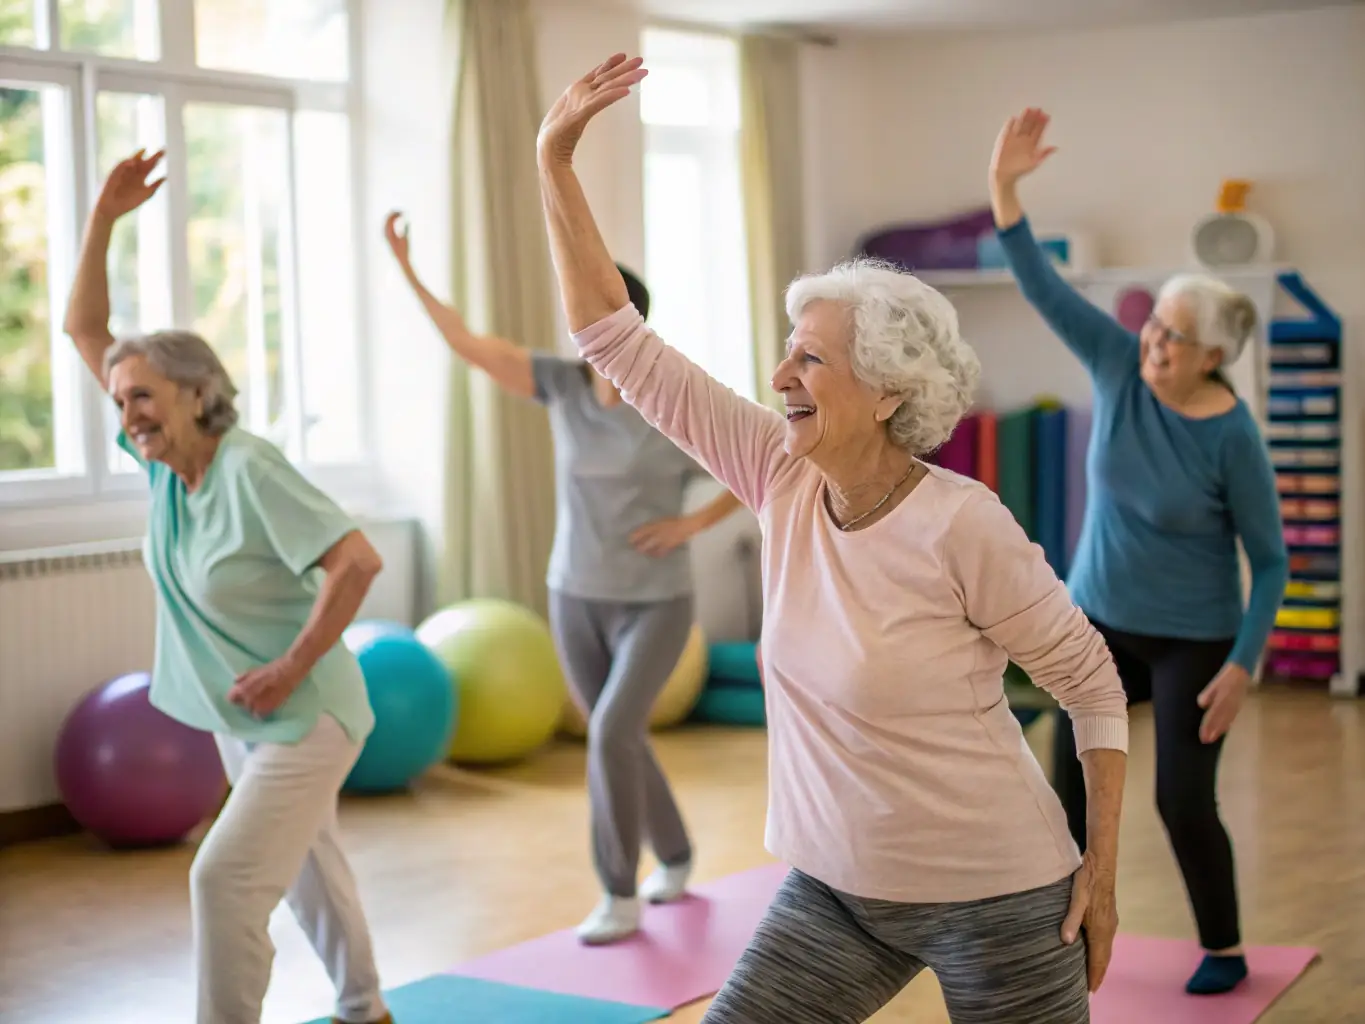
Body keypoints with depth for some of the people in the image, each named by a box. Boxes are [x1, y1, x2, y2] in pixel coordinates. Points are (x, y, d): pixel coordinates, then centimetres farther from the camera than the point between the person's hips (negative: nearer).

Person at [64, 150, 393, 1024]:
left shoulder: (249, 469, -25)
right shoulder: (165, 458, -4)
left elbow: (359, 560, -30)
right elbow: (85, 328, 0)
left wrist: (291, 668, -24)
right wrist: (104, 221, -11)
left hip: (303, 717, -8)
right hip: (242, 720, 8)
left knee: (225, 876, -16)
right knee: (307, 870, 21)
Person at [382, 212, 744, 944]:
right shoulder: (563, 384, -3)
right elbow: (469, 346, -6)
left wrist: (695, 523, -15)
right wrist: (409, 272, -12)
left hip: (655, 605, -5)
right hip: (575, 600, 5)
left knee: (611, 733, -19)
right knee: (621, 740, 14)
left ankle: (620, 898, -5)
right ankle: (676, 858, 37)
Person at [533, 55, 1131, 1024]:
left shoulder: (962, 525, -20)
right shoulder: (786, 480, -6)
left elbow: (1091, 677, -8)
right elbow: (618, 341, -5)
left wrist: (1102, 864, -10)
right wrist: (555, 161, -9)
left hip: (993, 898, -5)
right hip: (836, 889, 5)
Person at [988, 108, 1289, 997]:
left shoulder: (1233, 437, -20)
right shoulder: (1120, 367, -10)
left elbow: (1271, 561, -12)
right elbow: (1041, 286, -16)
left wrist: (1243, 665, -18)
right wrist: (1005, 188, -29)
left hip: (1192, 639, -4)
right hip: (1101, 621, 5)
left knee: (1184, 801, -2)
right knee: (1071, 781, 8)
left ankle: (1225, 950, 21)